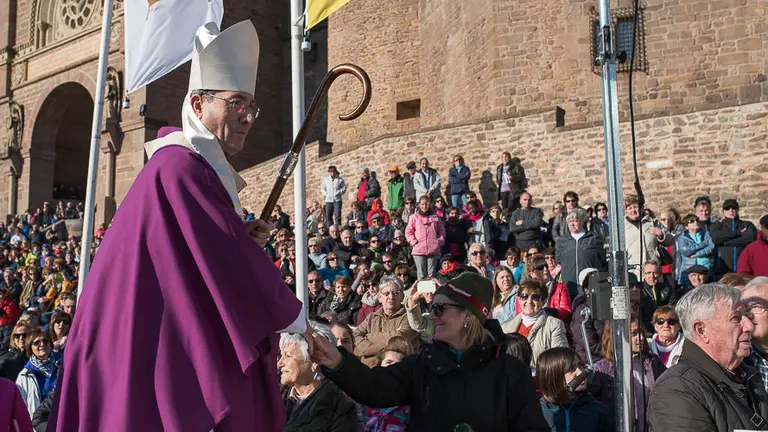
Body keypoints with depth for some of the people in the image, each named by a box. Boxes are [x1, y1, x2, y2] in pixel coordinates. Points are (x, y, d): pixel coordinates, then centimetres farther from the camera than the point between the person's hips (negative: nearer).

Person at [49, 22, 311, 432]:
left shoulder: (198, 167, 13)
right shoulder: (181, 168, -18)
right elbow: (230, 263, -21)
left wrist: (242, 238, 0)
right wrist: (298, 321, -11)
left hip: (173, 345, 10)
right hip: (159, 354, -10)